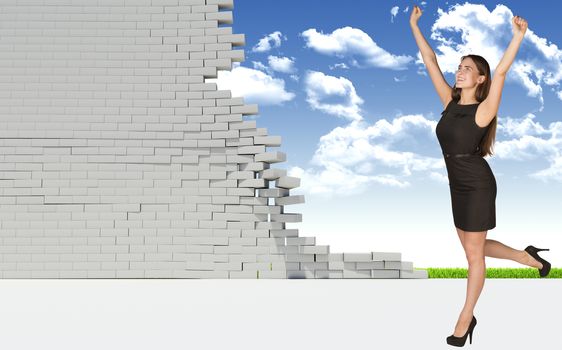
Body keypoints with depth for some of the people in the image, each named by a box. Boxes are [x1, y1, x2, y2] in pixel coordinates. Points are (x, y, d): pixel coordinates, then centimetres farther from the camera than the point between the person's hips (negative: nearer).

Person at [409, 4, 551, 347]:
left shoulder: (483, 110, -13)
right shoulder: (451, 102, 3)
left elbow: (501, 72, -28)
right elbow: (430, 62, 4)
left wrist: (518, 36, -39)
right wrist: (414, 25, 5)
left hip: (477, 185, -7)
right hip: (459, 185, 7)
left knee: (474, 253, 5)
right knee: (475, 248, 19)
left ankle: (465, 319, 17)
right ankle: (529, 258, 40)